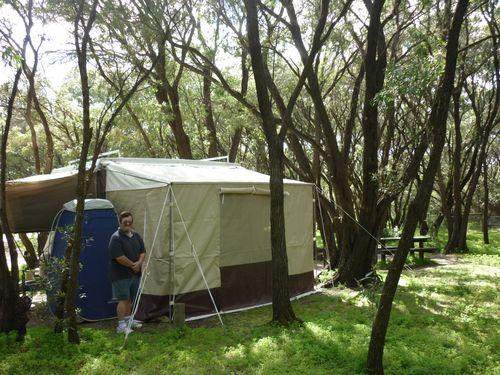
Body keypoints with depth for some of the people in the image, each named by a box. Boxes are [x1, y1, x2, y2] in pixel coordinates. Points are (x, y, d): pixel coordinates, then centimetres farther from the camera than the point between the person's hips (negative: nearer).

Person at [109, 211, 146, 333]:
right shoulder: (116, 238, -14)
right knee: (123, 299, -6)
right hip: (121, 275, -7)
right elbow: (119, 257, -20)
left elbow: (143, 251, 12)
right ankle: (121, 325, -1)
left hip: (135, 273, 8)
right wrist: (133, 265, -11)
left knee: (130, 298, 17)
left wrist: (139, 262, -8)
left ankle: (128, 319, 31)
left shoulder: (136, 236, 10)